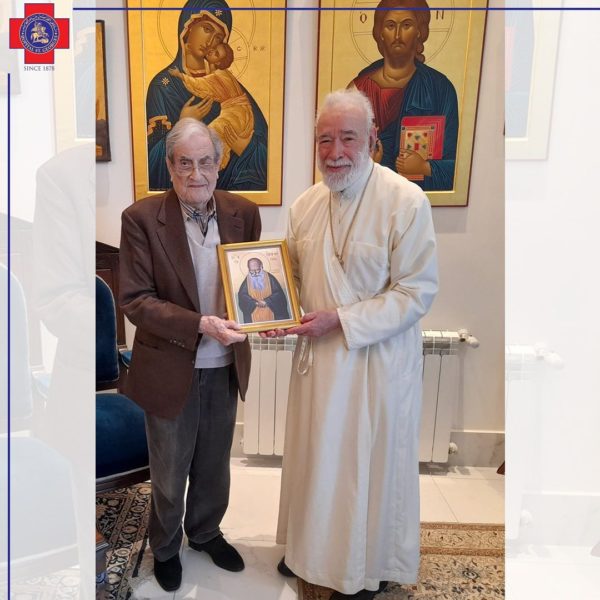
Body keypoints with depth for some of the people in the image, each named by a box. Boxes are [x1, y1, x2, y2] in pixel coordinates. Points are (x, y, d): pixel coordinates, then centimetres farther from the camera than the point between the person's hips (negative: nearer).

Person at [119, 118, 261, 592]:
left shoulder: (244, 213, -3)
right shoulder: (141, 218, -13)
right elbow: (135, 300, -16)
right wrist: (201, 324, -27)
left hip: (226, 367, 3)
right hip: (170, 369, -3)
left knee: (214, 464, 23)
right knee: (170, 471, 19)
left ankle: (205, 532, 52)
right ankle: (165, 547, 49)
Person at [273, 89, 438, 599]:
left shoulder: (406, 201, -16)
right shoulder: (306, 204, 2)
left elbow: (418, 291, -17)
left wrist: (340, 320, -22)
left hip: (377, 360, -5)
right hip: (318, 353, 5)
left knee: (370, 464, 13)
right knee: (316, 454, 20)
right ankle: (312, 546, 48)